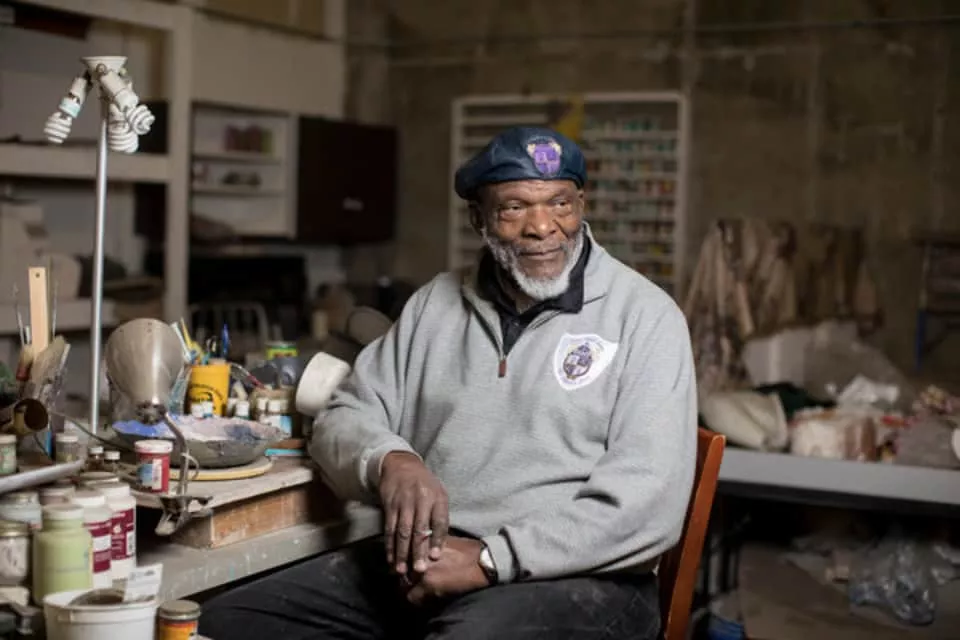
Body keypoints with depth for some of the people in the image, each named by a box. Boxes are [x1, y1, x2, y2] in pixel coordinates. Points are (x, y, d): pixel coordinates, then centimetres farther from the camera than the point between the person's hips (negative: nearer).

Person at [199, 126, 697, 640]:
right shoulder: (436, 303, 14)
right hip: (422, 564, 5)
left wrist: (489, 560, -18)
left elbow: (650, 501, -13)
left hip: (572, 576, -5)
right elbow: (344, 419, 12)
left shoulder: (645, 316, -3)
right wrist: (389, 459, -12)